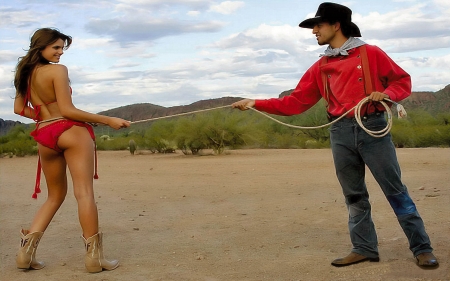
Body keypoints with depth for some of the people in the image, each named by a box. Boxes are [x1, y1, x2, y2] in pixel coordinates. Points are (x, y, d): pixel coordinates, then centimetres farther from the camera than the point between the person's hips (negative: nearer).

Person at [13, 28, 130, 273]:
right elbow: (67, 110, -13)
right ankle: (93, 256, -8)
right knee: (84, 192, -7)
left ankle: (26, 250, 6)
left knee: (55, 195, 17)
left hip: (44, 137, 7)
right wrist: (108, 120, -10)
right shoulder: (57, 70, -8)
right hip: (71, 131, -7)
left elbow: (19, 109, 16)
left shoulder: (24, 73, 14)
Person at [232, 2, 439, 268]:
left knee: (396, 190, -1)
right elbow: (295, 102, 11)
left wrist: (385, 94, -14)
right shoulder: (320, 67, 13)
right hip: (341, 133, 4)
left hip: (372, 128, -4)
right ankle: (364, 248, 17)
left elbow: (403, 81, 7)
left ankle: (422, 248, 6)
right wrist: (257, 104, 3)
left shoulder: (370, 53, 2)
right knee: (354, 195, 7)